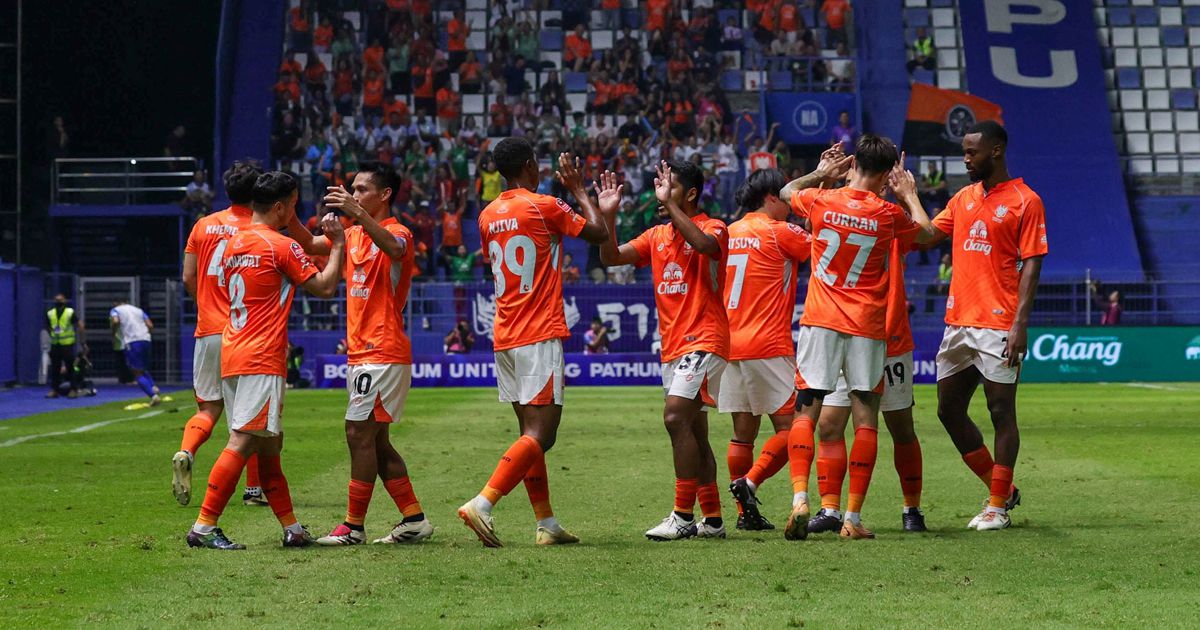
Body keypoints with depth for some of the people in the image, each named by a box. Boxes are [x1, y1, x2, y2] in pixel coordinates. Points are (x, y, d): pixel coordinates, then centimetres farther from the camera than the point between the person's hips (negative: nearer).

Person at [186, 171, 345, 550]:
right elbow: (325, 287, -5)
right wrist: (338, 244, 7)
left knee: (268, 446, 12)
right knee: (242, 443, -11)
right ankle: (204, 527, -15)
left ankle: (292, 529, 15)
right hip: (262, 359, -9)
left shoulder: (233, 244, 14)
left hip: (232, 355, 9)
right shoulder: (281, 246, -9)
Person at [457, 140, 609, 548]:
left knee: (531, 431, 11)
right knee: (540, 434, -9)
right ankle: (482, 504, -23)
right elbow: (598, 234, -1)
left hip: (504, 340, 7)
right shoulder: (545, 207, -9)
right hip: (540, 336, -7)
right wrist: (578, 191, 12)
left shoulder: (488, 216, 10)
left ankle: (547, 524, 11)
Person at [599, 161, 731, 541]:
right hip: (672, 347, 8)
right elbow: (611, 257, 7)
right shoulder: (657, 236, 14)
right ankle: (712, 519, 16)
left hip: (703, 341, -8)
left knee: (676, 418, -21)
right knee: (694, 433, 10)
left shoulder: (713, 228, -5)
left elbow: (703, 245, -30)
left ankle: (683, 516, -20)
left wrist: (669, 203, -27)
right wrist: (609, 214, -5)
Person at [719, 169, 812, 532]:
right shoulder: (779, 232, -7)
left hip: (730, 347, 7)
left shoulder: (730, 233, 13)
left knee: (743, 431, 8)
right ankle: (750, 482, -18)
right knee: (790, 425, -2)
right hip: (768, 346, -7)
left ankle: (746, 513, 6)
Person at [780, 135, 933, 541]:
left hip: (820, 323, 1)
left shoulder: (821, 201, -2)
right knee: (865, 417, 3)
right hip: (867, 328, -1)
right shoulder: (888, 214, -5)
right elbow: (926, 230, 16)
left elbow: (787, 191, 22)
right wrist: (906, 193, 26)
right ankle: (853, 517, 0)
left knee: (807, 412, 4)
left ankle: (800, 497, -16)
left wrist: (822, 172, 33)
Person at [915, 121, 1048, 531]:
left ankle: (998, 507, 5)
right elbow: (924, 236, 16)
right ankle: (1002, 489, 21)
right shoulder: (963, 199, 15)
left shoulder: (1025, 201, -5)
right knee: (949, 411, 9)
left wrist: (1021, 323, -16)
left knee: (1001, 412, -2)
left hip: (998, 326, -7)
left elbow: (1031, 265, -9)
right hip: (958, 323, 8)